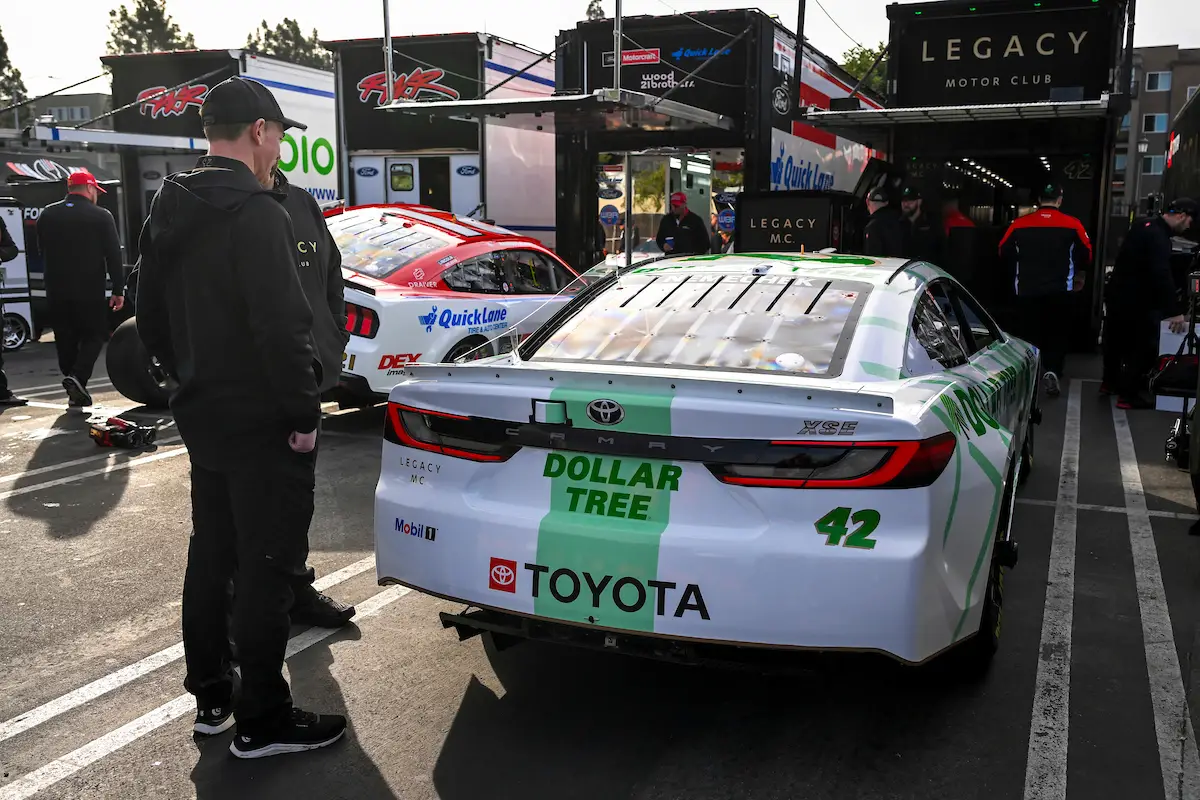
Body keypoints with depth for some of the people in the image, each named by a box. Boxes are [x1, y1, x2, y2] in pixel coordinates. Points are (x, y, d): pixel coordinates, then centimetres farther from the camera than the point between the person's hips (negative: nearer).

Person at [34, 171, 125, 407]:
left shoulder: (47, 215, 6)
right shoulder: (101, 216, -7)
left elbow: (42, 251, 15)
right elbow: (114, 256, -9)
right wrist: (118, 290, -6)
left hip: (56, 290, 4)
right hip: (89, 290, -4)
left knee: (66, 339, 10)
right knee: (93, 335, 7)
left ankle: (76, 393, 12)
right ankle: (77, 377, -15)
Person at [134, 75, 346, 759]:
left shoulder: (168, 212, 10)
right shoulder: (257, 214, -19)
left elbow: (151, 321, 17)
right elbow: (281, 327, -25)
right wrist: (304, 413, -16)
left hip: (203, 416, 9)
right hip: (264, 423, -9)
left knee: (211, 556, 18)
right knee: (268, 567, 1)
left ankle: (211, 697, 31)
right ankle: (262, 720, 11)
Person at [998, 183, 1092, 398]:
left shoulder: (1020, 224, -3)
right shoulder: (1072, 225, -4)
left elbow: (1004, 252, 6)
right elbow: (1086, 255, 3)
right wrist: (1078, 273, 23)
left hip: (1026, 290, 1)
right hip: (1059, 291, -1)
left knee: (1027, 333, 10)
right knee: (1057, 333, 10)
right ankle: (1052, 371, -6)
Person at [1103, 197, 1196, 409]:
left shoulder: (1145, 225, 8)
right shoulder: (1157, 236, -23)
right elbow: (1162, 276, -31)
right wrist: (1175, 311, -31)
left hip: (1118, 294, 10)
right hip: (1132, 300, -10)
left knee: (1117, 339, 21)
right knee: (1144, 346, -2)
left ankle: (1110, 382, 36)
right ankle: (1129, 395, 1)